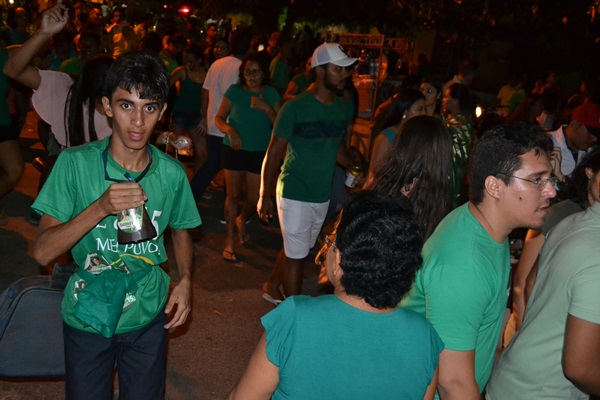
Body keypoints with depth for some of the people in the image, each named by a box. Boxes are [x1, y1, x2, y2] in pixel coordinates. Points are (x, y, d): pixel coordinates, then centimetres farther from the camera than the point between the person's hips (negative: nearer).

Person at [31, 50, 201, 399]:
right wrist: (100, 207, -32)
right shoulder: (76, 164, -16)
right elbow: (42, 252, -18)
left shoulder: (172, 173, -10)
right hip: (88, 317, -1)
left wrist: (186, 279, -7)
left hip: (149, 317, 2)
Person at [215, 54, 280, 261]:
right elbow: (218, 118, -2)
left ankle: (241, 221, 38)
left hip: (260, 153, 1)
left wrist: (266, 108, -22)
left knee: (255, 199, 2)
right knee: (233, 195, 3)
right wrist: (230, 130, -21)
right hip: (234, 150, -1)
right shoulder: (234, 91, -3)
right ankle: (229, 241, 17)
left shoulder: (271, 94, -1)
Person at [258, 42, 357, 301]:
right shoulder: (295, 108, -15)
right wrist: (264, 196, -10)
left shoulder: (345, 108, 2)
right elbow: (274, 153, -10)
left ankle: (272, 287, 41)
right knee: (296, 254, 3)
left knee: (298, 249, 19)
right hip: (294, 193, -6)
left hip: (323, 194, 6)